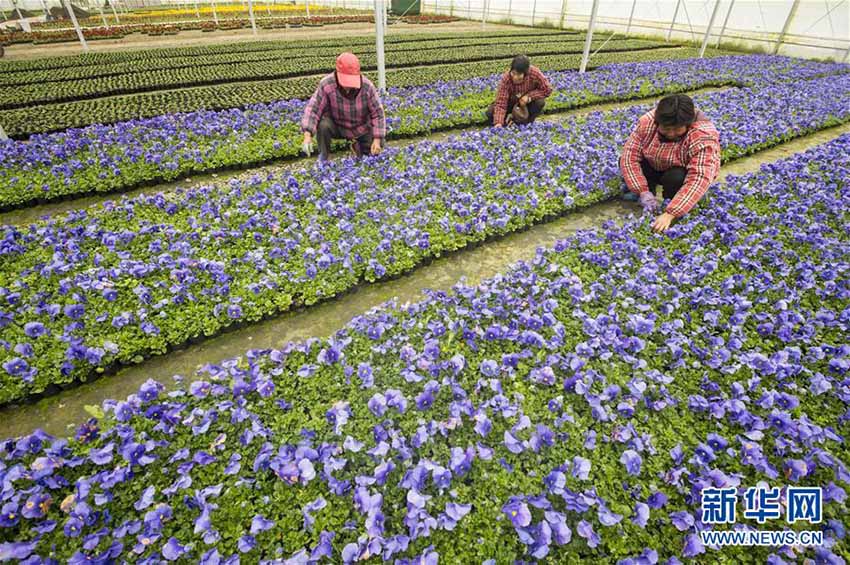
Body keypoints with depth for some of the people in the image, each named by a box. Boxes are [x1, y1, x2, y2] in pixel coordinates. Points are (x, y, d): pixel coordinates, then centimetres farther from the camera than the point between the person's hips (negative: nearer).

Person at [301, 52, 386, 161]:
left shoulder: (367, 87, -23)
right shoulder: (326, 85, -25)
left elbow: (377, 113, -17)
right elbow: (313, 109, -27)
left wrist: (377, 140, -25)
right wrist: (307, 136, -41)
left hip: (362, 129, 1)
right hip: (337, 127, -1)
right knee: (323, 124, -32)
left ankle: (357, 145, 26)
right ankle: (323, 157, -6)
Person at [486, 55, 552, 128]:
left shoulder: (535, 73, -30)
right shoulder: (506, 79, -31)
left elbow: (547, 90, -19)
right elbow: (500, 103, -34)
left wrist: (529, 96, -30)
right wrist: (498, 123, -49)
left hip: (527, 102, 1)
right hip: (511, 102, 0)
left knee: (540, 102, -32)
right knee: (490, 113, -23)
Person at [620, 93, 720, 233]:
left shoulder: (703, 136, -33)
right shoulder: (648, 121, -24)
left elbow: (698, 179, -39)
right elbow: (630, 155, -24)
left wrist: (670, 214, -47)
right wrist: (643, 191, -32)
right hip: (655, 168, 4)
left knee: (675, 178, -36)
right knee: (626, 161, -20)